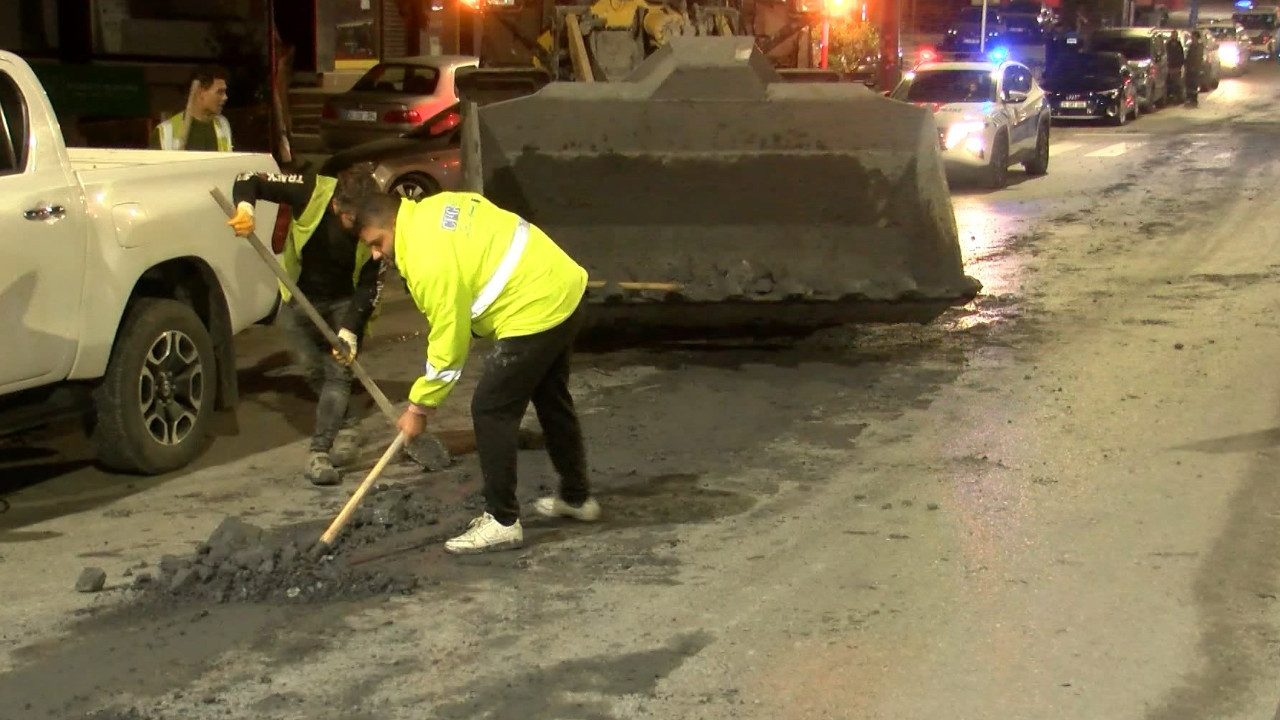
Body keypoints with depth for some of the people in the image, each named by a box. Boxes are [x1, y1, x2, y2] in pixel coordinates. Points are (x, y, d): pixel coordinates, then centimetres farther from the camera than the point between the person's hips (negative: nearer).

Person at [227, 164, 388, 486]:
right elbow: (249, 180, -19)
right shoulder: (311, 192, -26)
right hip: (301, 297, 1)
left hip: (345, 302, -1)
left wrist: (350, 329, -29)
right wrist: (245, 207, -41)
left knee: (338, 372, -13)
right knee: (316, 371, 4)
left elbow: (371, 286, -19)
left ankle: (320, 451, -16)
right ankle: (346, 426, 27)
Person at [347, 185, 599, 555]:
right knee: (551, 399, 24)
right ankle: (577, 497, 39)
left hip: (536, 312, -11)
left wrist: (419, 406, -6)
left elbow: (447, 340, -16)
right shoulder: (434, 208, 7)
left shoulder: (430, 258, -21)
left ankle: (502, 522, 0)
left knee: (491, 410, -5)